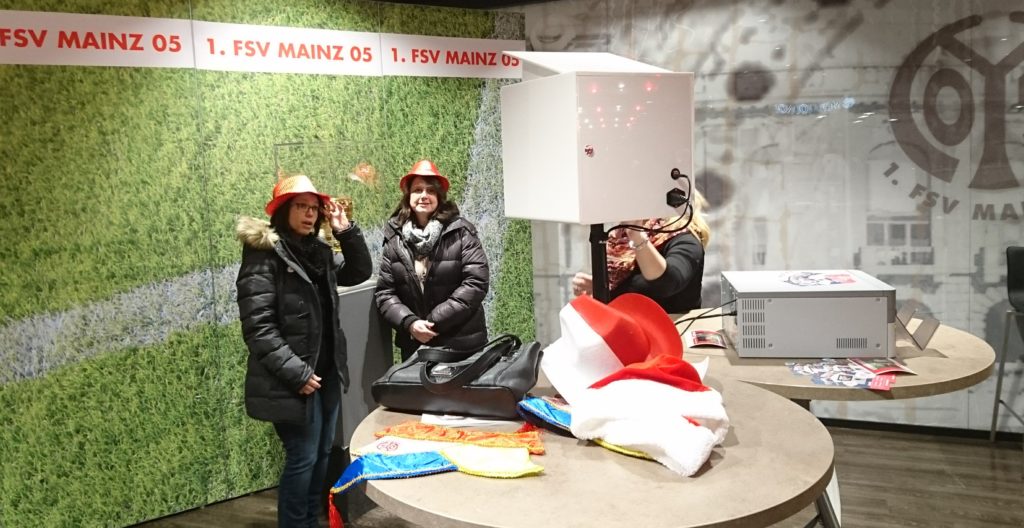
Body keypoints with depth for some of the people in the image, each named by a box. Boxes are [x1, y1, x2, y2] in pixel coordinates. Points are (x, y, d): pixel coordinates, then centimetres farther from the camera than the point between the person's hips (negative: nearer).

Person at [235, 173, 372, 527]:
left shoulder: (318, 251, 10)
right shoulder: (263, 256, -13)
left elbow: (360, 272, 17)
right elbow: (258, 328, -18)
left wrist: (346, 231, 3)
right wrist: (296, 373, -21)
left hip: (326, 373, 8)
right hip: (294, 381, -8)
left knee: (323, 455, 16)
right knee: (303, 459, 0)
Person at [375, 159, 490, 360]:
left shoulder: (461, 232, -8)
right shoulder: (394, 238, 1)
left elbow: (476, 283, -14)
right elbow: (384, 292, 1)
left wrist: (435, 321, -16)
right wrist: (409, 323, -16)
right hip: (414, 346, 3)